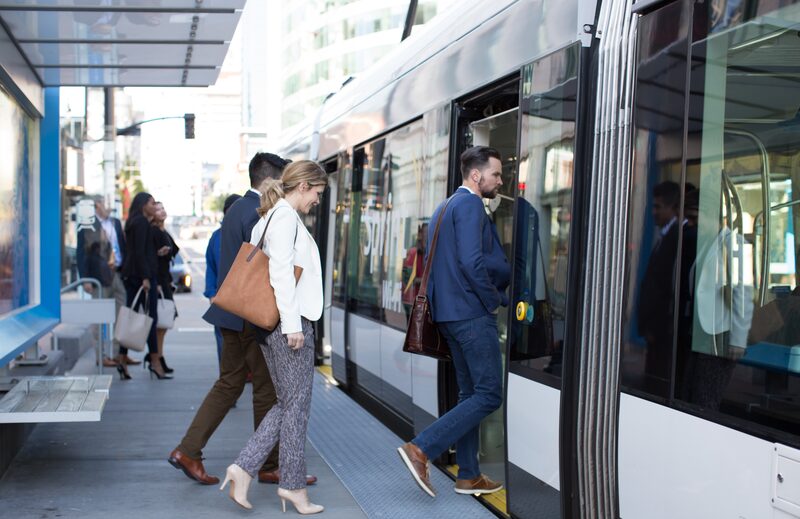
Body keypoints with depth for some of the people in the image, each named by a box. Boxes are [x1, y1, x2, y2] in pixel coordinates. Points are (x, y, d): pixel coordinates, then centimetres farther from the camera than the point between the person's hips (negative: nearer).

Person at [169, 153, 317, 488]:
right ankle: (270, 466, 13)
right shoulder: (260, 215, -17)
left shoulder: (236, 209, 14)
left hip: (232, 311, 10)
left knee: (229, 384, 15)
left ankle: (188, 451, 13)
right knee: (267, 390, 2)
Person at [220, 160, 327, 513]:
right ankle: (293, 486, 9)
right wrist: (292, 324, -20)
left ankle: (244, 467, 6)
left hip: (270, 324, 10)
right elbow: (281, 273, -20)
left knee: (287, 403, 13)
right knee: (296, 405, 0)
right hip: (289, 320, -10)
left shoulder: (269, 217, 19)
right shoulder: (285, 217, -11)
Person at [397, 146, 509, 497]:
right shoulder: (470, 205, -12)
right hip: (472, 313, -10)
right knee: (489, 394, -7)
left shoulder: (445, 208, 19)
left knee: (470, 393, 15)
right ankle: (421, 449, -11)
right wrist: (495, 299, -10)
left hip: (449, 313, 10)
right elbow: (472, 262, -22)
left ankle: (468, 476, 19)